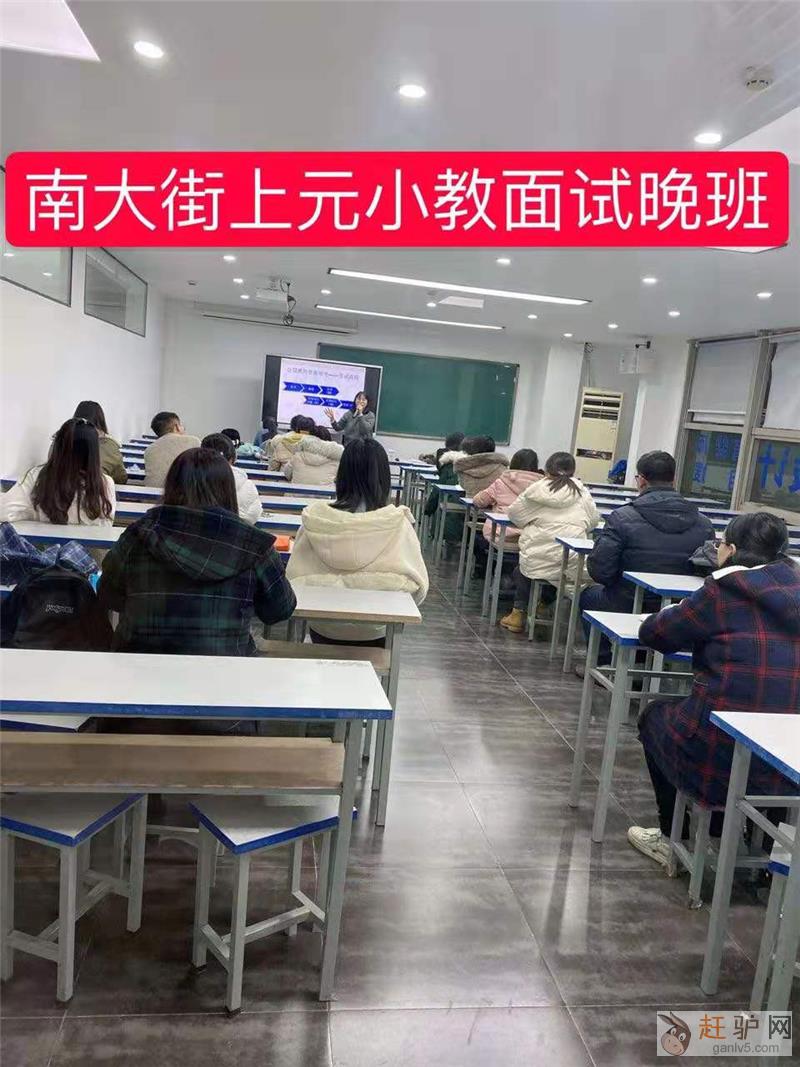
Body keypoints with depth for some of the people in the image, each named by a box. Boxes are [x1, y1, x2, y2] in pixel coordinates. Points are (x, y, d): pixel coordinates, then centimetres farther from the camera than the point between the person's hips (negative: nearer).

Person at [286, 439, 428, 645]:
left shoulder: (315, 518, -14)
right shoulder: (398, 525, -18)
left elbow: (294, 578, -9)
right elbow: (418, 588, -13)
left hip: (323, 632, 1)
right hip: (375, 635, -1)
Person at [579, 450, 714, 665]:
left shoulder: (622, 518, -16)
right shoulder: (704, 524, -5)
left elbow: (599, 571, -17)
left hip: (629, 609, -4)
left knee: (588, 594, 26)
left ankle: (604, 662, 25)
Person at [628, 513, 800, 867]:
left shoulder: (725, 588, -10)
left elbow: (653, 634, -1)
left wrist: (689, 619, 19)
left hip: (723, 758, -6)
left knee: (655, 714, 25)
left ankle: (675, 840, 30)